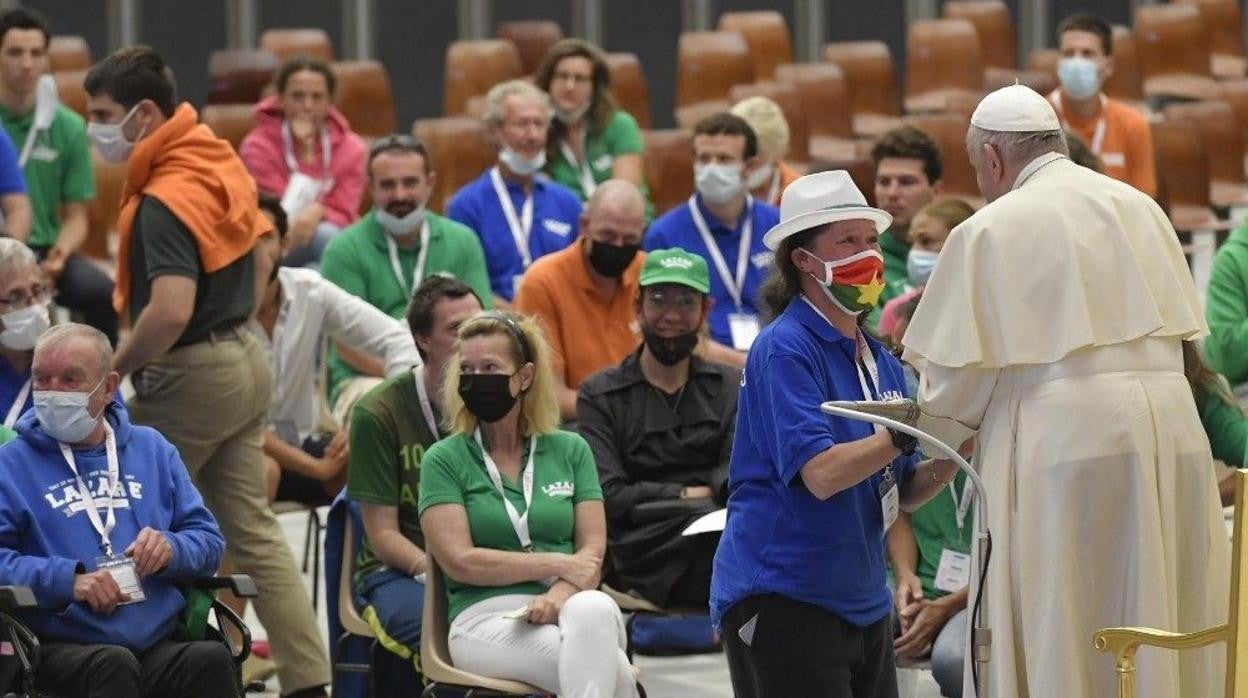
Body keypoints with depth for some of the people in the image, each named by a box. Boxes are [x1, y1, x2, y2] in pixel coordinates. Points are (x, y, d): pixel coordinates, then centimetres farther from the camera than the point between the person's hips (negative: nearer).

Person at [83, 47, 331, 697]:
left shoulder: (164, 201, -21)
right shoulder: (219, 160, 7)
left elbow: (171, 310, -33)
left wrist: (115, 369, -18)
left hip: (190, 375, -9)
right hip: (245, 361, 9)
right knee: (253, 530, 10)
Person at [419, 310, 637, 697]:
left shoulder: (570, 450, 16)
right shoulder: (444, 459, 8)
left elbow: (592, 549, 7)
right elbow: (459, 561, -3)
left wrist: (559, 595, -15)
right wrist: (557, 565, -5)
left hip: (567, 608, 3)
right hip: (485, 617, -3)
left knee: (596, 609, -39)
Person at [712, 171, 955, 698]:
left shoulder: (880, 360, 14)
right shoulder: (785, 349, -12)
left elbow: (901, 492, 15)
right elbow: (821, 474, -23)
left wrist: (950, 457, -4)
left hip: (863, 603, 8)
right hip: (782, 596, -8)